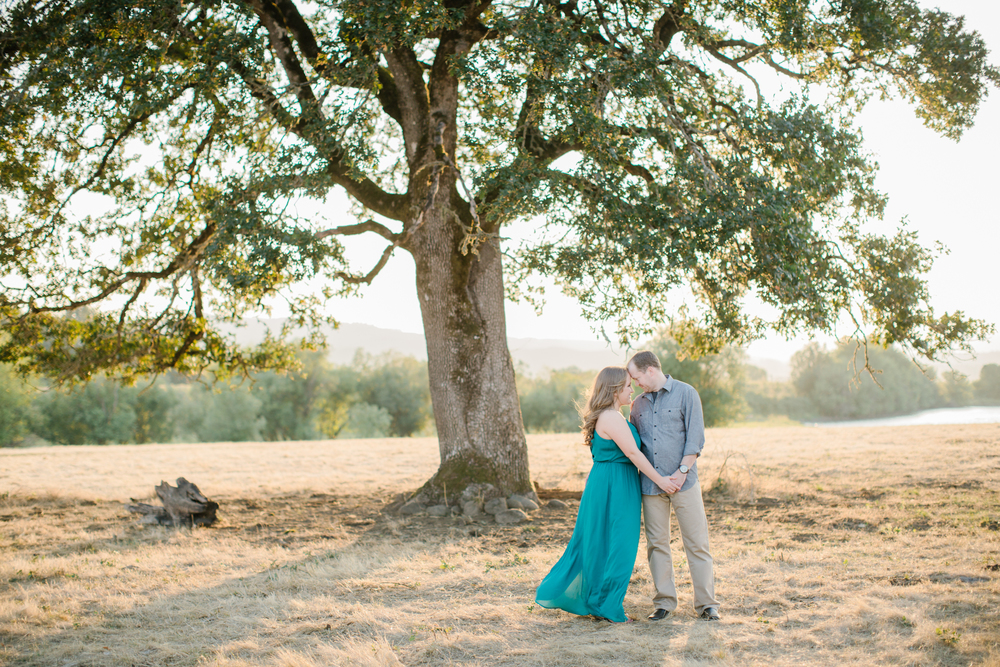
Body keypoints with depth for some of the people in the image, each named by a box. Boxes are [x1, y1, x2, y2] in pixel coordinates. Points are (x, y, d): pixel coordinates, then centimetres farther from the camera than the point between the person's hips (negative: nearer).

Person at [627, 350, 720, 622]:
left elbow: (696, 437, -6)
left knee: (697, 543, -2)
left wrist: (682, 471, -13)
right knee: (657, 544, 5)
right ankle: (664, 602, 14)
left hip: (683, 481, -4)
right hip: (650, 484, 4)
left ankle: (706, 603, 4)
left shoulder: (685, 393, 0)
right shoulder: (638, 404, 13)